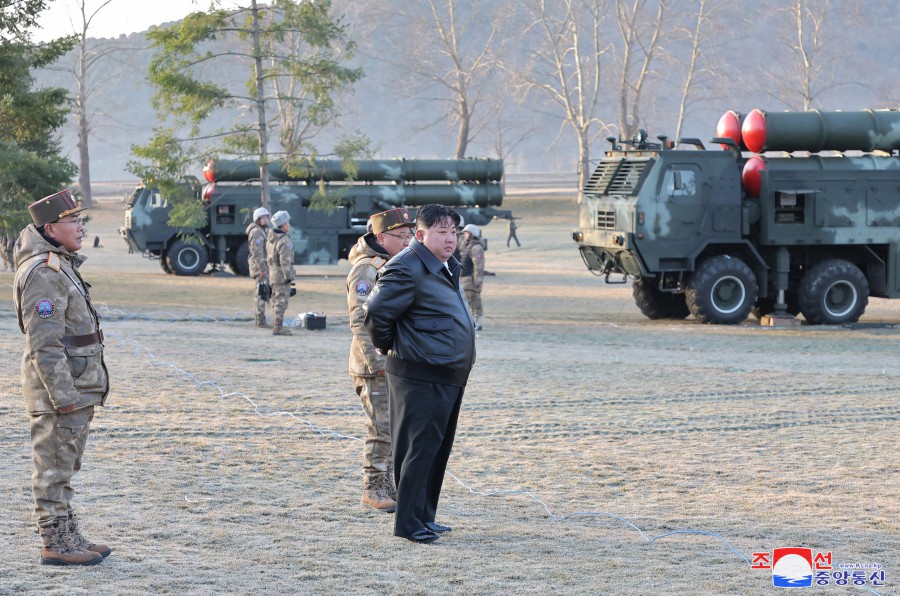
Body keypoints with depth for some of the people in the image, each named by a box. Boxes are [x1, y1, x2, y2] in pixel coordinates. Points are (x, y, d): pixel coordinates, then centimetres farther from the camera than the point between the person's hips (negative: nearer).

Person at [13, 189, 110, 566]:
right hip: (59, 386, -10)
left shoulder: (61, 264, 12)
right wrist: (62, 393, -23)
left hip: (77, 387, 10)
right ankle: (55, 545, 1)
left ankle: (69, 537, 22)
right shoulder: (43, 272, -18)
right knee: (53, 470, -3)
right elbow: (44, 341, -22)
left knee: (64, 468, 16)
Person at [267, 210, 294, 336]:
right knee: (281, 302, -8)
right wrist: (288, 276, -19)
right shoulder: (284, 241, -18)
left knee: (276, 301, 16)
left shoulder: (271, 239, 12)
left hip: (273, 274, 9)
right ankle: (278, 327, -10)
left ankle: (276, 326, 21)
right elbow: (285, 261, -22)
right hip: (282, 275, -9)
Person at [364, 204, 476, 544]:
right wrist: (389, 349, -5)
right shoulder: (407, 270, -17)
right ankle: (409, 523, -1)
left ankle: (425, 518, 23)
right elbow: (376, 314, -20)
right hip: (421, 378, -10)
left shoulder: (446, 266, 15)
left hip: (449, 376, 10)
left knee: (438, 451, 15)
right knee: (419, 449, -6)